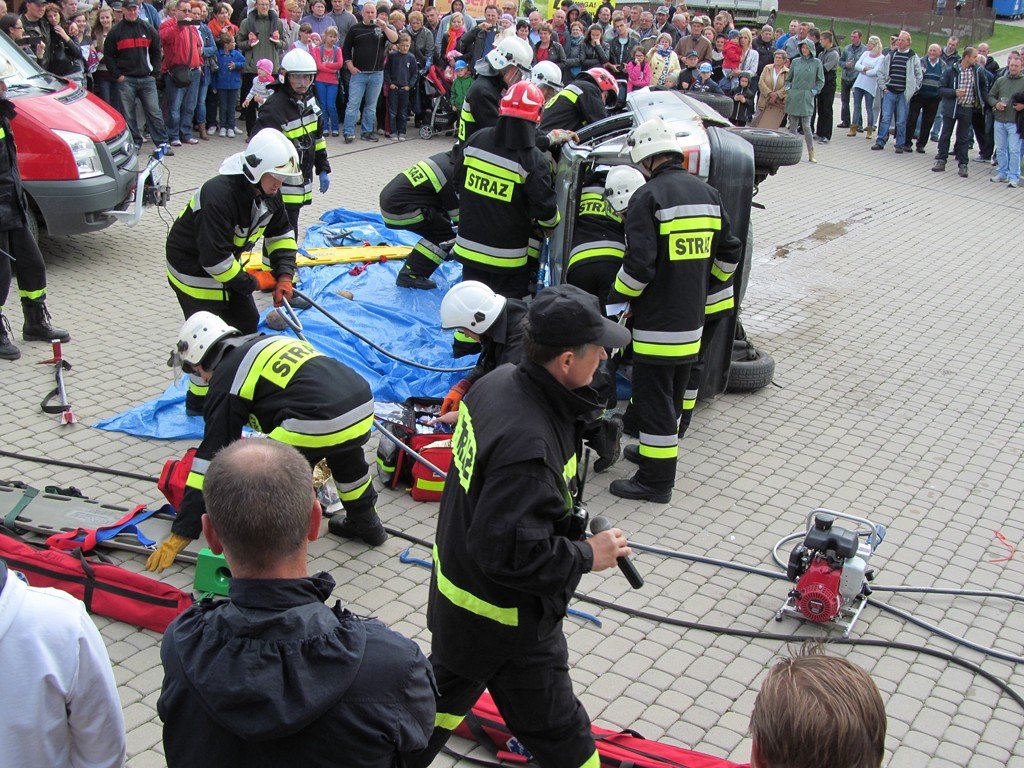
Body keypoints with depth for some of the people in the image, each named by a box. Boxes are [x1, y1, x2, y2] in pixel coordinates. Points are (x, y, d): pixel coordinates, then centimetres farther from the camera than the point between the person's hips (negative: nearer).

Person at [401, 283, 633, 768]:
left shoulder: (498, 382, -7)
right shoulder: (528, 446, -36)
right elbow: (509, 552, -33)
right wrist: (586, 555, -20)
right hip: (510, 626, -9)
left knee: (450, 687, 32)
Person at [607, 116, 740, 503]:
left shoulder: (649, 196, -16)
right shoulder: (709, 194, 7)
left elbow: (638, 265, -22)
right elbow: (728, 254, 15)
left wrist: (615, 299, -6)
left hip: (657, 321, -8)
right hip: (693, 319, 8)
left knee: (653, 395, 0)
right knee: (674, 391, 22)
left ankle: (656, 479, 7)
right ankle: (655, 448, 40)